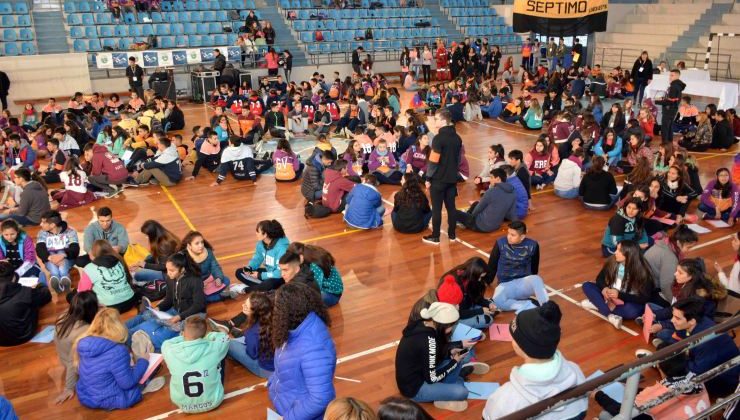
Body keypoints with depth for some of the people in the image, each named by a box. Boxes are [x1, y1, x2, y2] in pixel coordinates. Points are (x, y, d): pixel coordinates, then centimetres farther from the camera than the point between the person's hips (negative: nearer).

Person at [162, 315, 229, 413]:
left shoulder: (171, 351, -23)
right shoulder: (212, 349, -24)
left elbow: (166, 343, 4)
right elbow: (224, 337, 0)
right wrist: (206, 335, 11)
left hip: (183, 405, 1)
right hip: (212, 402, -1)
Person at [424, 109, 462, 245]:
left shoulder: (439, 138, -17)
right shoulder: (457, 138, 6)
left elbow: (434, 161, -18)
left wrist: (428, 178, -9)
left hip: (438, 179, -7)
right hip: (452, 178, 7)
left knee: (436, 208, 2)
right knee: (451, 207, 13)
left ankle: (435, 237, 9)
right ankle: (452, 234, 21)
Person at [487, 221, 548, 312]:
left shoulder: (532, 245, -7)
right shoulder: (500, 243, -8)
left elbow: (534, 267, 9)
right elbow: (492, 265, 4)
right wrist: (485, 283, 14)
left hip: (524, 282, 0)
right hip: (506, 285, 0)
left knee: (536, 279, -35)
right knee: (497, 301, -34)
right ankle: (531, 306, -24)